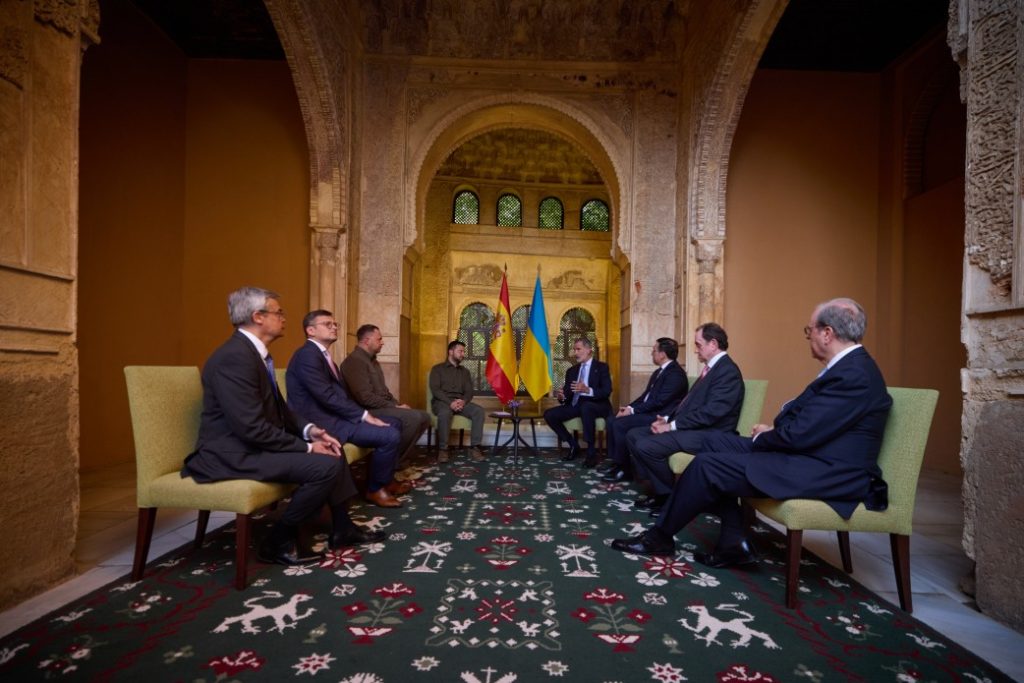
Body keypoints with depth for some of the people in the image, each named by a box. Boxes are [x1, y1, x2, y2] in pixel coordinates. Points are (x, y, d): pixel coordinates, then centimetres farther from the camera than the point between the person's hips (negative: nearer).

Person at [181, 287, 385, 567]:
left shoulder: (255, 352, 10)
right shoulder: (234, 356, -23)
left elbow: (277, 407, 16)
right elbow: (253, 428, -27)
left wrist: (308, 429, -1)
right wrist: (306, 447, -18)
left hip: (252, 443, 11)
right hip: (234, 453, -11)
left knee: (332, 450, 13)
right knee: (326, 465, -22)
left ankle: (342, 527, 22)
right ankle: (279, 541, -3)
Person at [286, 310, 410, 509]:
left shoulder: (322, 355, 17)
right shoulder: (307, 355, -15)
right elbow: (327, 396, -23)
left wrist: (364, 415, 0)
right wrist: (364, 415, -19)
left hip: (333, 415, 11)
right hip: (323, 422, -11)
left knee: (394, 424, 12)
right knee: (390, 435, -20)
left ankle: (386, 479, 22)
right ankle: (375, 489, 1)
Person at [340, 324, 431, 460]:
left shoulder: (372, 361, 19)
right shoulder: (355, 361, -15)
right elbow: (365, 397, -24)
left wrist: (397, 404, 3)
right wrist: (394, 407, -17)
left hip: (382, 407, 10)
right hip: (368, 411, -10)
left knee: (424, 416, 1)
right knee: (413, 417, -28)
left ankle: (397, 455, 7)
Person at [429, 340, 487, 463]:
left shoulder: (465, 371, 21)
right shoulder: (437, 369, 8)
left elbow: (469, 391, 10)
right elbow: (435, 390, -5)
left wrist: (463, 401, -14)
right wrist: (450, 402, -21)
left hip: (460, 402, 4)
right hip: (442, 401, -4)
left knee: (479, 411, -25)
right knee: (445, 413, -39)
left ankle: (474, 447, -23)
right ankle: (442, 449, -30)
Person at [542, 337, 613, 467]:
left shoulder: (601, 367, 1)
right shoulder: (571, 370, 17)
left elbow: (607, 391, -12)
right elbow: (568, 392, 12)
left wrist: (588, 390, -29)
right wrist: (562, 396, -13)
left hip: (595, 406, -6)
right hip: (575, 405, 6)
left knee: (586, 407, -40)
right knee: (549, 414, -15)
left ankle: (591, 452, -25)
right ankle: (573, 445, 3)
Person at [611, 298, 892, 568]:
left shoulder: (854, 374, -21)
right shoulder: (849, 366, 12)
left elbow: (798, 435, -24)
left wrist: (763, 438, -5)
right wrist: (773, 430, 2)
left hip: (826, 471, -10)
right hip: (807, 451, 10)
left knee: (708, 465, -13)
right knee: (716, 442, 6)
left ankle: (660, 536, 7)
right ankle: (734, 542, 5)